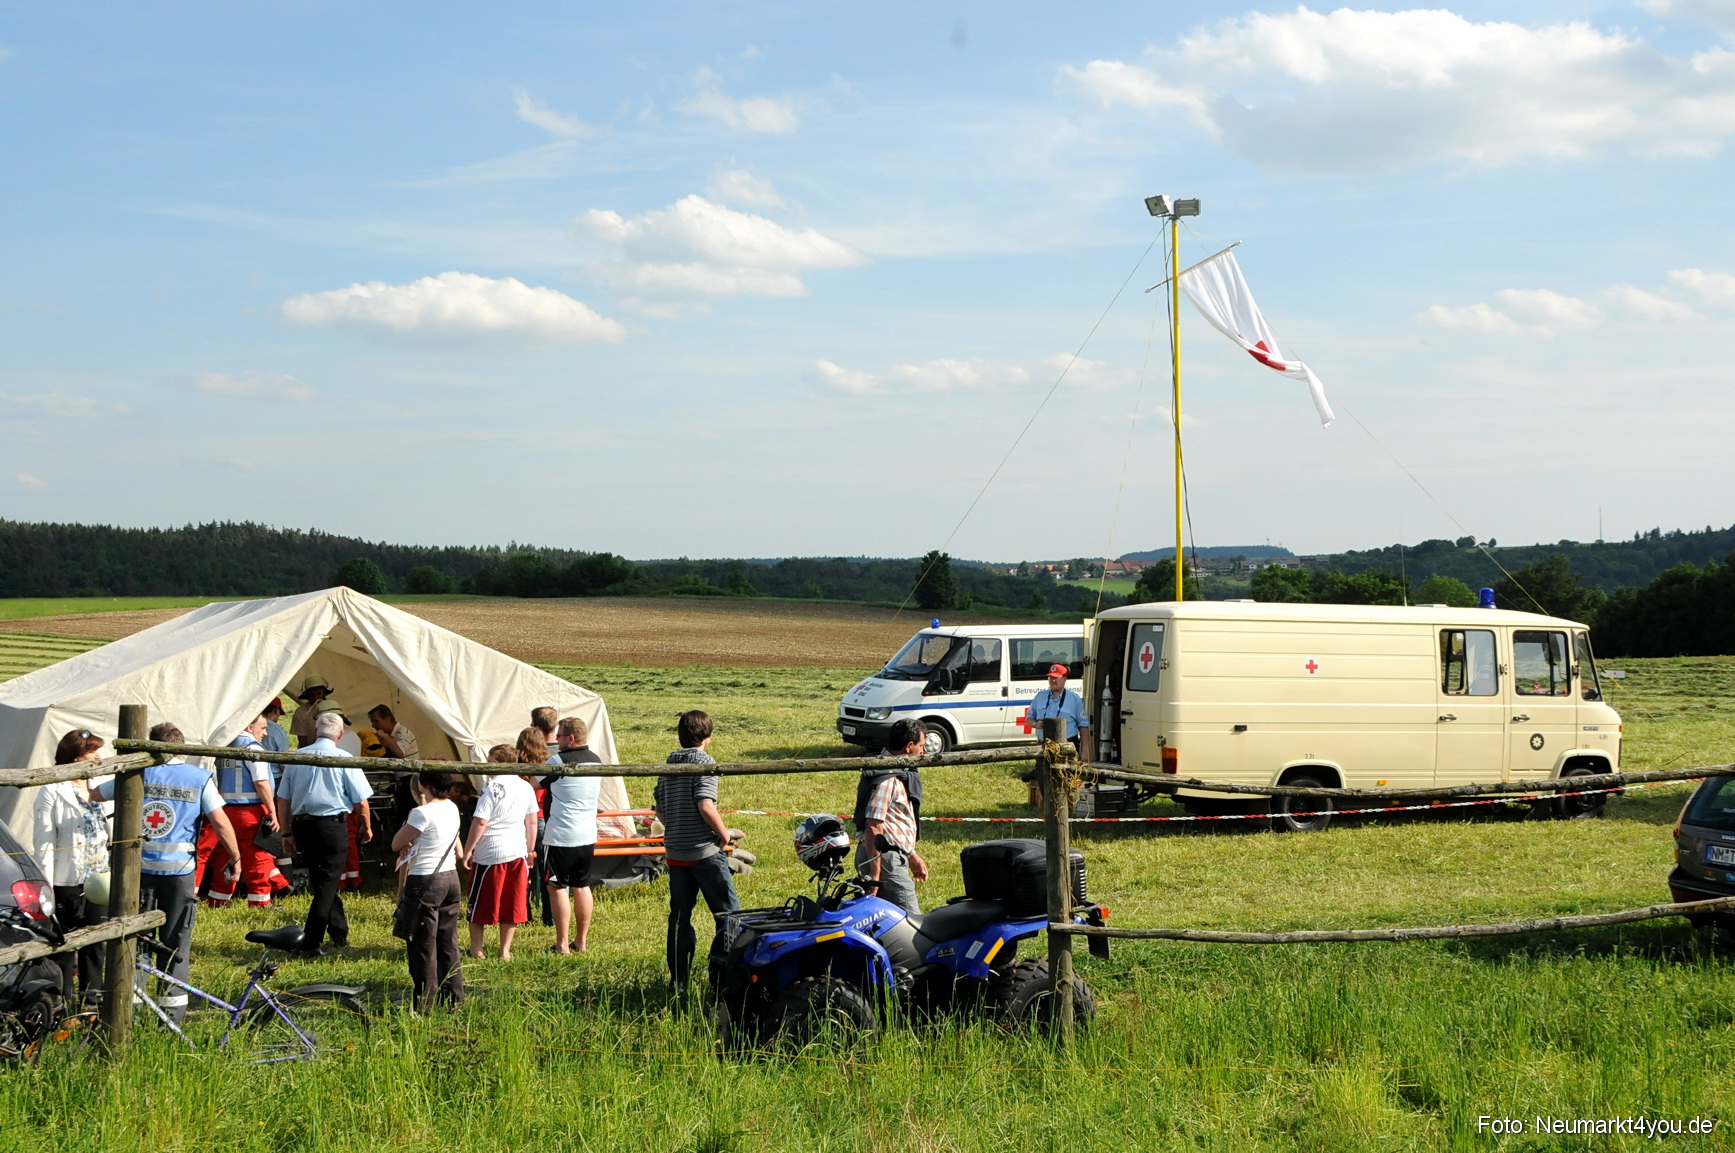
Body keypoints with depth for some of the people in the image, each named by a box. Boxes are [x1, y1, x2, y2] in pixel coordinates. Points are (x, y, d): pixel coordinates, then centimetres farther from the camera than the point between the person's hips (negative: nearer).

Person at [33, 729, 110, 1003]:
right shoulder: (53, 791, -8)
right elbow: (44, 843, -11)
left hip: (99, 880, 6)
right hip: (67, 883, -6)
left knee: (95, 945, 11)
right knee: (63, 948, 2)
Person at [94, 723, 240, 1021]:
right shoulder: (199, 778, 0)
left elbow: (94, 795, 16)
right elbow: (220, 821, -6)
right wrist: (236, 857, 7)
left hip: (138, 866, 1)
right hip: (179, 869, -1)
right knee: (175, 941, 7)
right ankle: (171, 1006, 6)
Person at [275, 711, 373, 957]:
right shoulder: (344, 759, -7)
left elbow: (283, 799, 9)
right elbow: (361, 801, -4)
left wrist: (286, 832, 17)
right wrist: (367, 828, 12)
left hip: (302, 825, 5)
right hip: (333, 825, -5)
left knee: (322, 880, 20)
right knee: (327, 884, 1)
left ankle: (339, 932, 30)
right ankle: (311, 944, -4)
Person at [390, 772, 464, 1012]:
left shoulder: (422, 814, -18)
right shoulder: (452, 809, 6)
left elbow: (397, 844, -12)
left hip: (424, 882, -8)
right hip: (451, 878, 8)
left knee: (422, 945, 0)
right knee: (448, 942, 15)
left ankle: (425, 1003, 3)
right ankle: (453, 996, 20)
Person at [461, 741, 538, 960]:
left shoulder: (491, 788, -14)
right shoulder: (526, 788, 4)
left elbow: (480, 822, -17)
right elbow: (532, 822, 10)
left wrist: (467, 850, -8)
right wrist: (530, 851, 18)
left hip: (489, 854, -5)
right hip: (517, 853, 5)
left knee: (480, 904, 9)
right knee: (512, 905, 11)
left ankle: (476, 948, 15)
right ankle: (505, 950, 13)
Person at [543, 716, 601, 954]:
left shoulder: (560, 762, -16)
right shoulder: (596, 761, 6)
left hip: (560, 837, -7)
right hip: (588, 836, 7)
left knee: (557, 888, 1)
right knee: (582, 886, 14)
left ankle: (562, 944, 1)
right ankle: (582, 941, 19)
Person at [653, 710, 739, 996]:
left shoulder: (668, 765, 9)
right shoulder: (704, 762, -11)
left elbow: (659, 810, 12)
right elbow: (705, 805, -22)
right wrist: (724, 833, -9)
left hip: (675, 851, 7)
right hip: (705, 851, -7)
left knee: (679, 916, 11)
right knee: (728, 913, 2)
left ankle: (678, 981, 13)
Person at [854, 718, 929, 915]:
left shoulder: (900, 774, 16)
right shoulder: (887, 779, -19)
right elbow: (873, 827, -23)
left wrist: (912, 856, 27)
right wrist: (874, 873, -24)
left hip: (895, 856, 11)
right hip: (885, 858, -11)